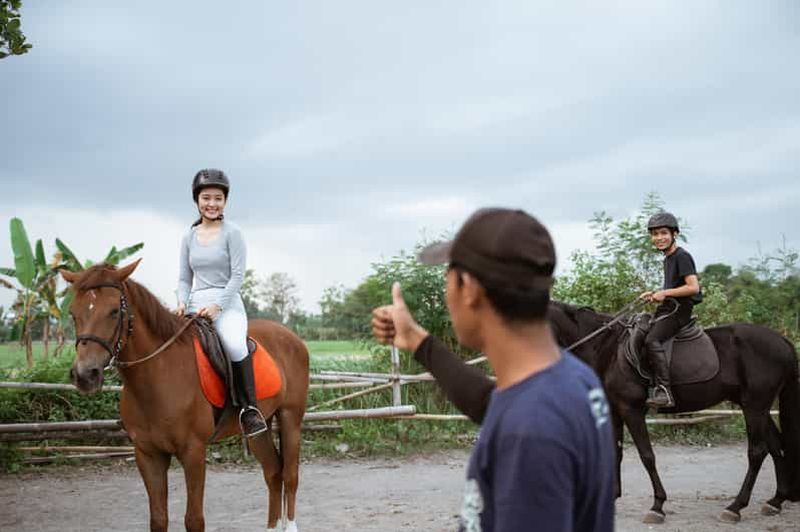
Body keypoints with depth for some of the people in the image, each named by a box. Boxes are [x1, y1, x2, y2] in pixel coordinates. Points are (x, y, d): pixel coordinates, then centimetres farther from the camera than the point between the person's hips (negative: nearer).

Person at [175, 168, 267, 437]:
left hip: (227, 304, -5)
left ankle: (249, 408, -23)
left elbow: (237, 275, -6)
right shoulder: (189, 237, 15)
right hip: (196, 306, 5)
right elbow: (185, 278, 17)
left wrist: (217, 305, -17)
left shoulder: (232, 233, 1)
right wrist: (182, 302, -3)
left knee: (234, 344, -35)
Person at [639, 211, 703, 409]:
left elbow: (693, 287, -17)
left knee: (652, 340, -28)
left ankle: (664, 391, -34)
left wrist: (665, 293, -15)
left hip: (679, 308, -10)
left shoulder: (682, 256, -9)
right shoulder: (668, 259, 20)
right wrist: (654, 294, 13)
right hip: (668, 308, 10)